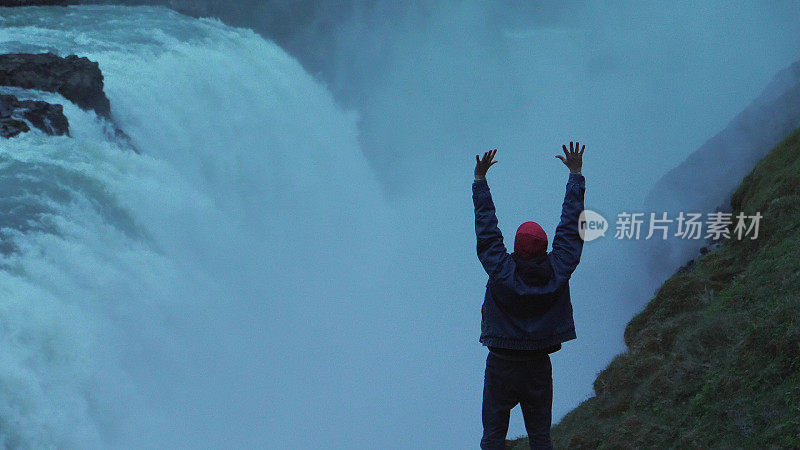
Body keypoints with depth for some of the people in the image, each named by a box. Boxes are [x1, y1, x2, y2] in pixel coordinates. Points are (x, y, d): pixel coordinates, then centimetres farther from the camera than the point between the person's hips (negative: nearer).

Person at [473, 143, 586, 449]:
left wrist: (480, 180, -2)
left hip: (501, 366, -2)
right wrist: (576, 174, 7)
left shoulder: (502, 271, -18)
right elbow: (571, 225, -2)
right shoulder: (558, 271, -12)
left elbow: (486, 231, -10)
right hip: (539, 366, 2)